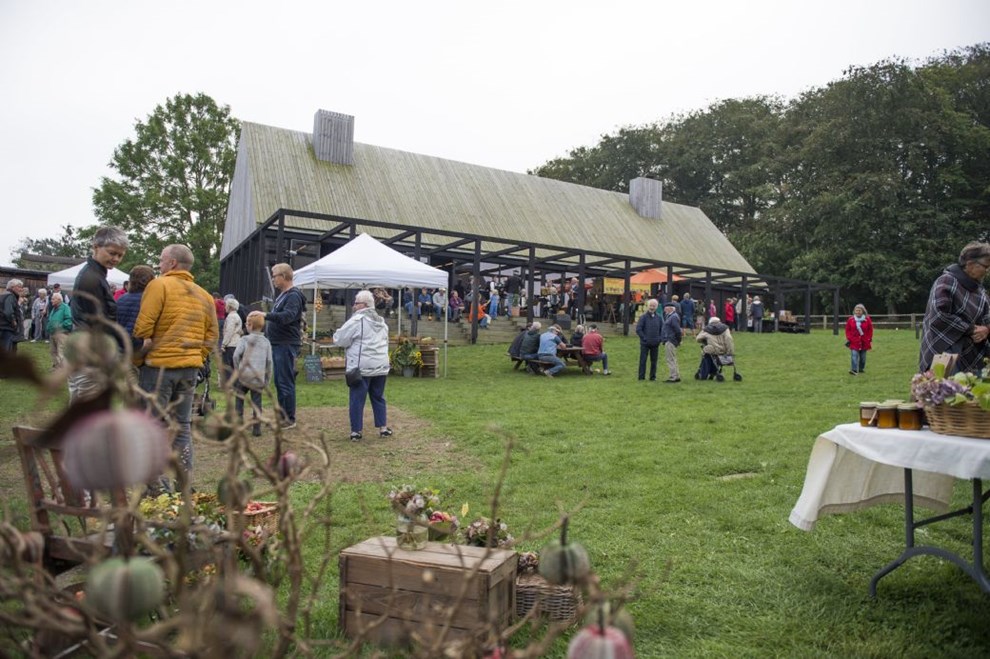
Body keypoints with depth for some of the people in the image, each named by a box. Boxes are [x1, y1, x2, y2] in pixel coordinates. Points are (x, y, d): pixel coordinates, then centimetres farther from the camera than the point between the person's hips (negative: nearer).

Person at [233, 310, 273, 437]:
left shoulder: (244, 339, 0)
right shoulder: (266, 342, 9)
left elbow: (236, 355, -13)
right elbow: (269, 362, 5)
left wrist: (237, 369, 2)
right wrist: (268, 379, 11)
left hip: (244, 376, -2)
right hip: (259, 378, 2)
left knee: (239, 399, 14)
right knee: (256, 401, 5)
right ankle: (257, 427, 2)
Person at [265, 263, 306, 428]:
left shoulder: (293, 295, -13)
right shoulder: (282, 295, 17)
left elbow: (287, 316, -28)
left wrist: (266, 315, -34)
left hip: (287, 345, -10)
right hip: (277, 344, 10)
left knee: (286, 383, -6)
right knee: (279, 382, 14)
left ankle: (290, 419, 1)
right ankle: (282, 416, 23)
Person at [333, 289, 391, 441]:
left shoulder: (357, 320, -11)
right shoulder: (381, 322, 14)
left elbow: (339, 339, -8)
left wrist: (354, 341, 11)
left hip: (361, 367, -7)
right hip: (381, 366, 7)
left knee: (357, 399, 2)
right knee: (378, 397, 16)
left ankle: (356, 431, 5)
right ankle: (383, 428, 18)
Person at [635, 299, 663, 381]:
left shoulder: (659, 317, 6)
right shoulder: (643, 317, -5)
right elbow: (638, 329, -7)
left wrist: (659, 338, 2)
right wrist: (644, 338, -11)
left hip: (655, 343, 3)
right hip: (645, 343, -3)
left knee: (654, 361, 9)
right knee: (643, 360, -1)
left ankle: (653, 376, 18)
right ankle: (641, 377, 5)